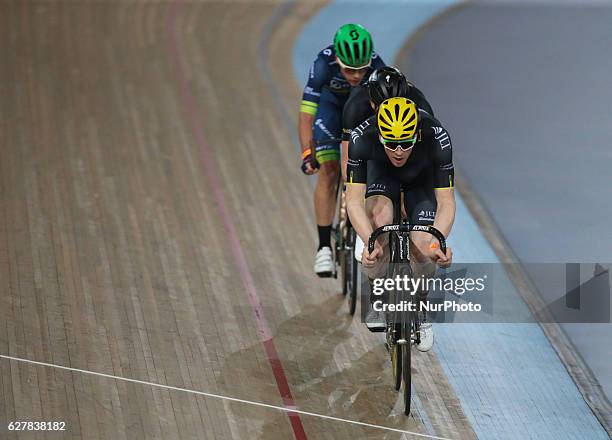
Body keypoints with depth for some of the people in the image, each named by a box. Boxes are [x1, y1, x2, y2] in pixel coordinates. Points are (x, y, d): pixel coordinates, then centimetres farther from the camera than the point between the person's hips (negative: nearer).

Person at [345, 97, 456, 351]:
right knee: (380, 217, -33)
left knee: (422, 249, -19)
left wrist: (437, 241, -50)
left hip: (422, 180, 0)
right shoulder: (362, 137, -38)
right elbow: (354, 200, -37)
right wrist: (370, 242, -54)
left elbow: (446, 202, -32)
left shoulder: (437, 138, -38)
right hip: (380, 172, 0)